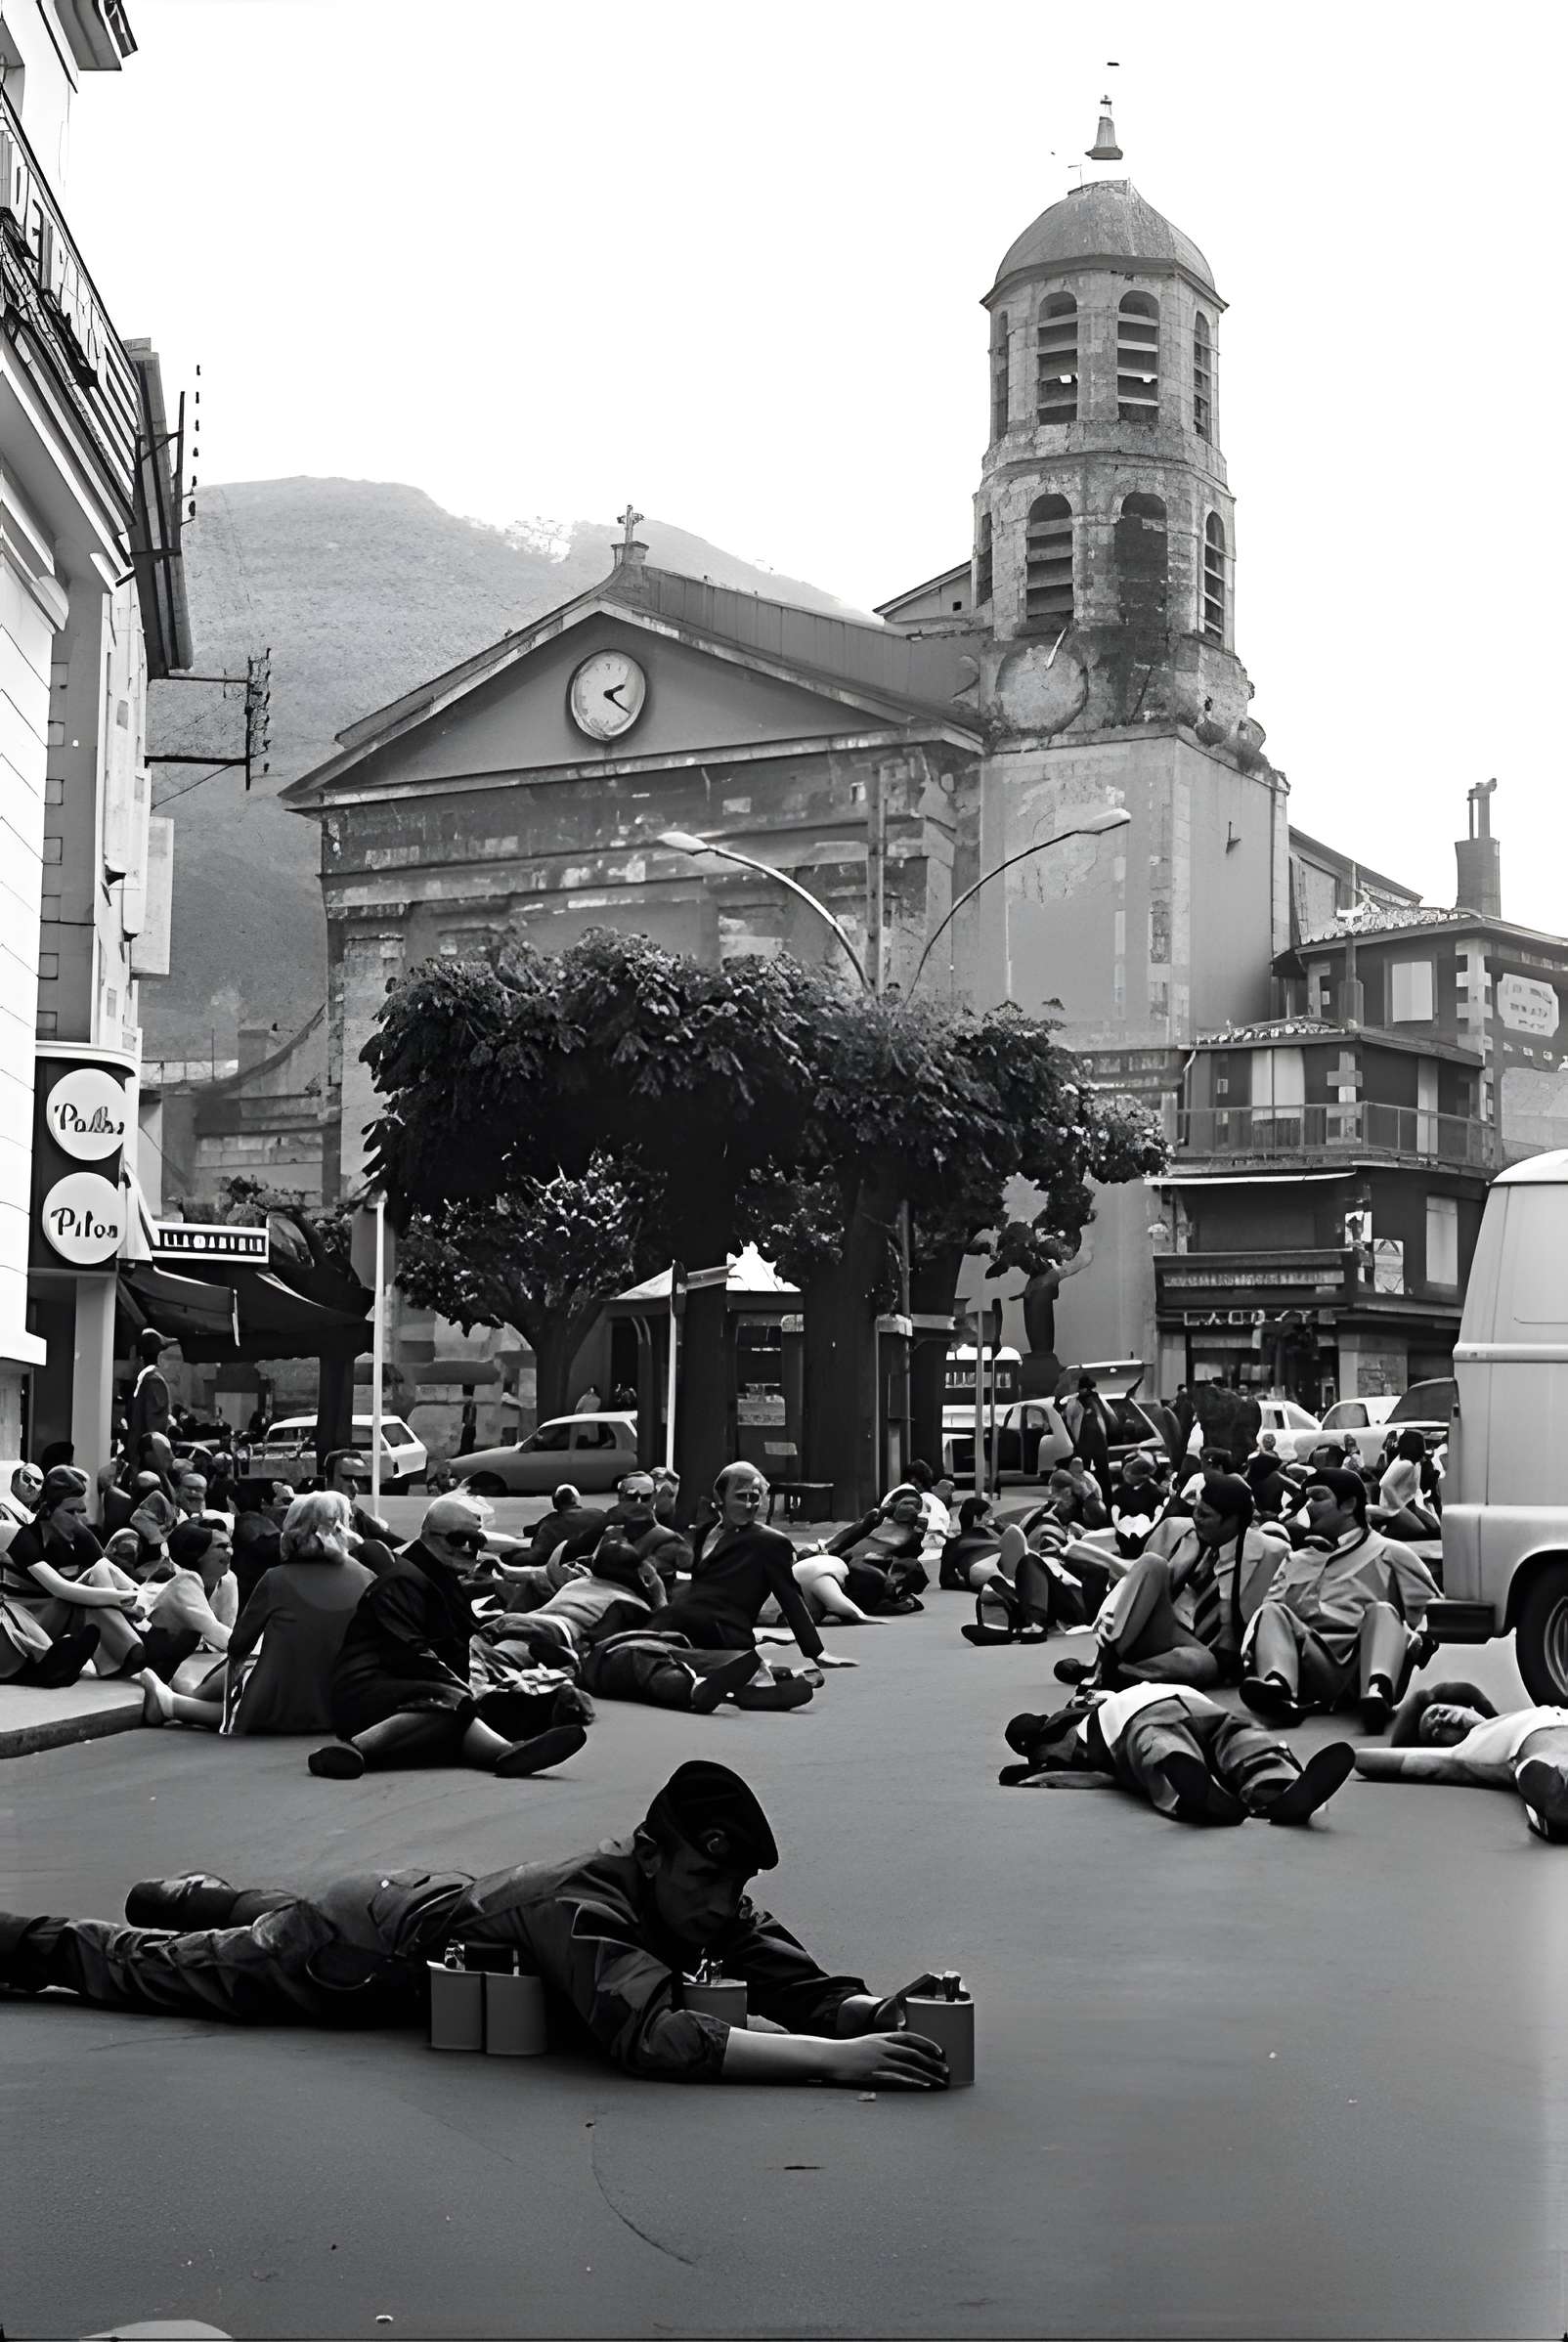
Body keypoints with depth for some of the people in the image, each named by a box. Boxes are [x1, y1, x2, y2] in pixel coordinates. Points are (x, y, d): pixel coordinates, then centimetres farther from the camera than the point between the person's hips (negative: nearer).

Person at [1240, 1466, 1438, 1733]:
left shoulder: (1390, 1555, 18)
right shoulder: (1296, 1562, 28)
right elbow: (1268, 1606, 16)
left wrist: (1419, 1641, -5)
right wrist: (1251, 1655, -2)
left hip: (1365, 1662, -2)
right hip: (1313, 1665, 2)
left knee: (1381, 1611, -27)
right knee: (1271, 1613, -19)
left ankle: (1377, 1692, -56)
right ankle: (1277, 1686, -50)